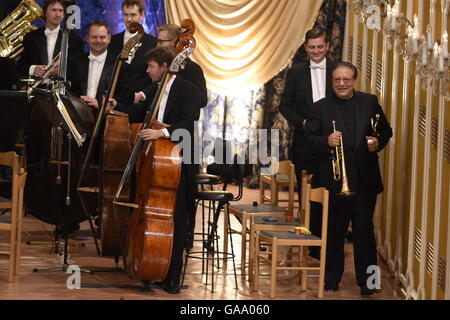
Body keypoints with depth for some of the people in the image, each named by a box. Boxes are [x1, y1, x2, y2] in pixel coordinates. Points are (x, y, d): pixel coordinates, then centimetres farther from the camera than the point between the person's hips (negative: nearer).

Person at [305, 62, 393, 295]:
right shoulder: (320, 108, 3)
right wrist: (326, 142, -21)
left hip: (364, 180, 1)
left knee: (365, 230, 2)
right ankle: (331, 279, 18)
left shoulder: (370, 102, 7)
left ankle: (366, 280, 9)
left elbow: (385, 131, 13)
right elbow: (309, 140, -2)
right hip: (333, 181, 0)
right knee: (333, 232, 8)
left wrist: (378, 142, -8)